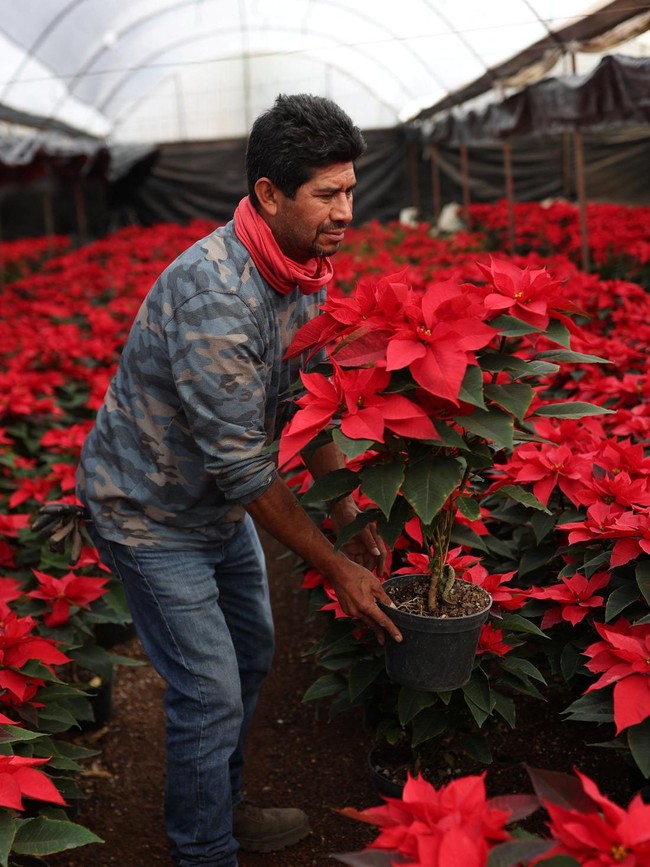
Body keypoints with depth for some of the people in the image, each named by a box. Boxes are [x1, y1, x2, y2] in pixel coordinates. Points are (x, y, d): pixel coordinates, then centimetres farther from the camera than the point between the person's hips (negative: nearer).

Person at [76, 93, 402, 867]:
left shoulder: (306, 269, -6)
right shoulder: (213, 295, -34)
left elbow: (303, 403, 3)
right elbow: (243, 467, -30)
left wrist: (350, 519, 0)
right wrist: (334, 567, -21)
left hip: (221, 501, 9)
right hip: (150, 510, -9)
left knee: (250, 653, 19)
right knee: (211, 694, -1)